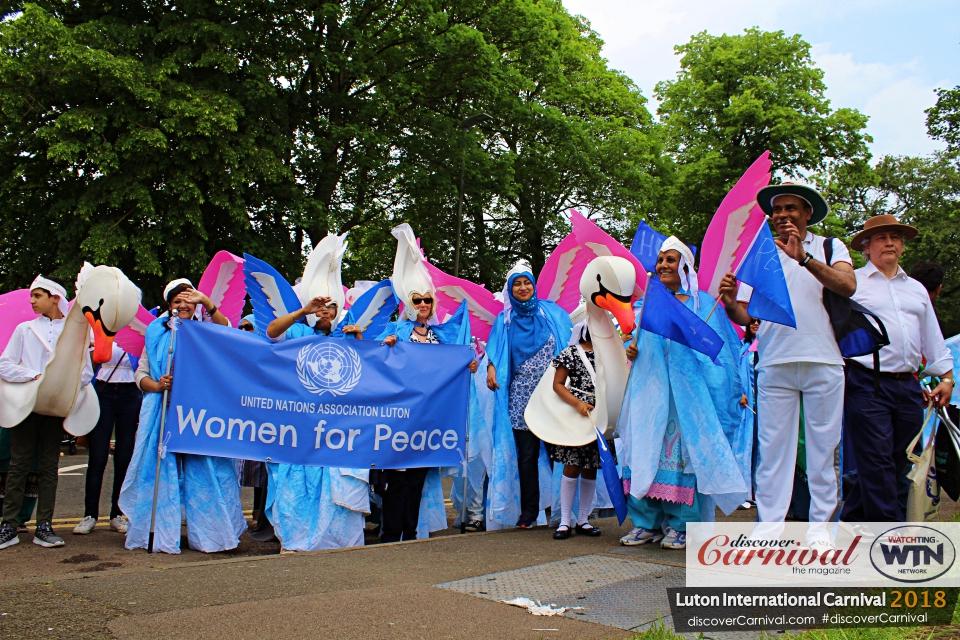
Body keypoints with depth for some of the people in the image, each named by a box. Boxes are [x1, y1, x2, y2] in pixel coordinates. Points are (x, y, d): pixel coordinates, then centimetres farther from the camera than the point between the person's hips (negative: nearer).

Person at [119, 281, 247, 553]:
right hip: (164, 413, 1)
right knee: (162, 471, 1)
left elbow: (226, 330, -13)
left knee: (204, 470, -2)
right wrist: (157, 385, -12)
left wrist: (207, 304, -26)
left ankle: (207, 531, 6)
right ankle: (160, 533, 11)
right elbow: (140, 373, 9)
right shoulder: (156, 334, 13)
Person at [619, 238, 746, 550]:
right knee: (644, 449, 0)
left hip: (687, 391, -3)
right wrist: (631, 351, 3)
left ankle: (682, 525, 3)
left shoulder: (701, 303, 7)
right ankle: (646, 522, 7)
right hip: (650, 390, 4)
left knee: (685, 449, -5)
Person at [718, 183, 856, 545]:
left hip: (823, 363, -1)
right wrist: (730, 301, -15)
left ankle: (821, 523, 14)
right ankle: (770, 525, 6)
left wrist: (803, 257, -23)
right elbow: (746, 316, 7)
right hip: (775, 363, 1)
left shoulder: (829, 247, 10)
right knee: (773, 446, 1)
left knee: (823, 446, 4)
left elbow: (848, 286, -11)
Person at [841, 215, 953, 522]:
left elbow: (933, 338, 24)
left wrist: (946, 376, 14)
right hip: (867, 385, -6)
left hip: (908, 388, 6)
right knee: (877, 463, -9)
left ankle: (853, 520, 19)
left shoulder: (917, 289, 23)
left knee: (896, 463, 8)